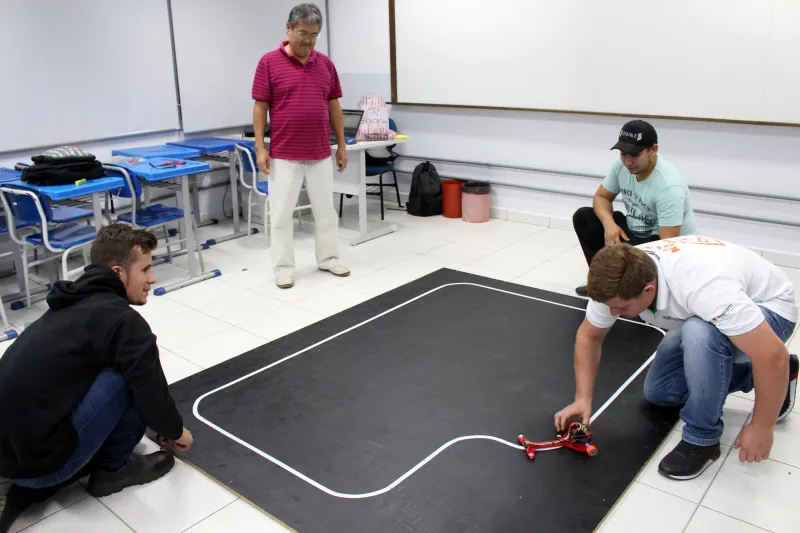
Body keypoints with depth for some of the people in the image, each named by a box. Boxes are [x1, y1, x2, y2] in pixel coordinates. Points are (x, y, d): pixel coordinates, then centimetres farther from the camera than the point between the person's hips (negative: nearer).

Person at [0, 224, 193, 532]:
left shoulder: (76, 305, 14)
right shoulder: (120, 318, -15)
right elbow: (149, 388, -9)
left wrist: (161, 425, 32)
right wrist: (175, 431, 13)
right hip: (39, 456, -9)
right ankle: (113, 468, 10)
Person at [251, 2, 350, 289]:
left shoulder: (325, 63, 6)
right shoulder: (269, 62, -5)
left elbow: (334, 106, 10)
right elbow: (260, 106, -5)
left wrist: (342, 145, 8)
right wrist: (260, 147, -10)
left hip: (320, 154, 4)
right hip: (283, 155, -3)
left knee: (326, 211, 12)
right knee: (281, 214, 2)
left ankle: (328, 259, 27)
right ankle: (284, 267, 14)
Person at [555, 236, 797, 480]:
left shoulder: (701, 286, -42)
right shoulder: (618, 282, -22)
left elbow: (774, 355, -39)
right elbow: (588, 337, -5)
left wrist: (761, 428, -27)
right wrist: (583, 399, -14)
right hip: (714, 312, 7)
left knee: (700, 334, -38)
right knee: (658, 391, 6)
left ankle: (702, 439, -16)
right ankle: (753, 375, 20)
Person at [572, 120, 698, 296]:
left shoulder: (668, 186, -31)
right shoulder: (622, 165, -11)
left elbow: (669, 244, -32)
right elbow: (601, 197, 3)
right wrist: (609, 223, -19)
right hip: (636, 232, 8)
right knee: (583, 217, -4)